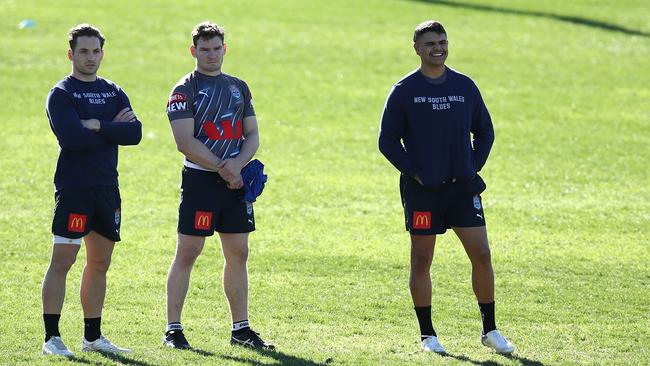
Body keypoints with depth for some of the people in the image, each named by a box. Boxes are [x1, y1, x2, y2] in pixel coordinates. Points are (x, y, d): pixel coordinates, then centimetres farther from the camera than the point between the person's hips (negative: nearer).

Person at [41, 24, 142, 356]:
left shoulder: (114, 93, 13)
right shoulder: (61, 94, -5)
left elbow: (134, 133, -2)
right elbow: (72, 137, -21)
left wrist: (96, 126, -13)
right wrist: (112, 129, -10)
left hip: (107, 188, 6)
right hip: (73, 188, -6)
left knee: (100, 263, 10)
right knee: (62, 260, -9)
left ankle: (92, 336, 18)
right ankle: (51, 338, -7)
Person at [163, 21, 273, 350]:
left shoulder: (238, 87, 15)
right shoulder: (185, 90, -4)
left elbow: (252, 135, 13)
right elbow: (185, 142, -13)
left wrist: (237, 164, -7)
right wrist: (223, 170, -13)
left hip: (235, 181, 6)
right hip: (200, 179, -6)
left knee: (238, 254, 7)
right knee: (186, 254, -5)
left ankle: (241, 328, 15)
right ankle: (173, 329, 0)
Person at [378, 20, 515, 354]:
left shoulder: (465, 86, 7)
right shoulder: (404, 91, -2)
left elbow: (485, 131, 15)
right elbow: (387, 140, -1)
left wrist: (474, 167, 3)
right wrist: (413, 172, -9)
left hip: (463, 187, 2)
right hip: (422, 189, -2)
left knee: (481, 255, -3)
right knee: (421, 261, 2)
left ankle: (489, 330, 7)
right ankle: (427, 335, 12)